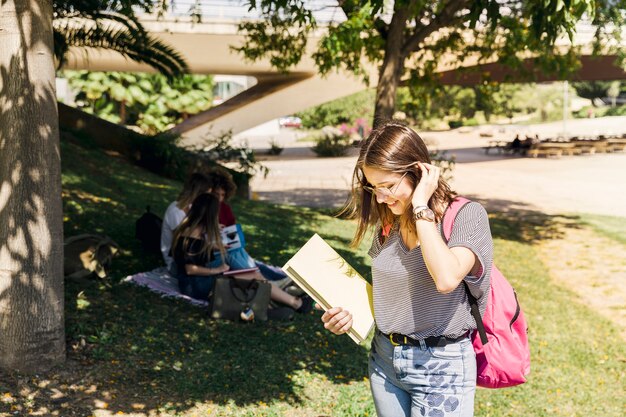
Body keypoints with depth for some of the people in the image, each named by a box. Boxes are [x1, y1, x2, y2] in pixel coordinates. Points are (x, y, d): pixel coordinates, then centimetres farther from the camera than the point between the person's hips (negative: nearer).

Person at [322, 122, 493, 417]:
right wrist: (350, 314, -3)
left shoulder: (466, 215, -14)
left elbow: (446, 278, -32)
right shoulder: (388, 222, 4)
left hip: (440, 366, -6)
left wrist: (421, 207, -24)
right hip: (384, 359, 6)